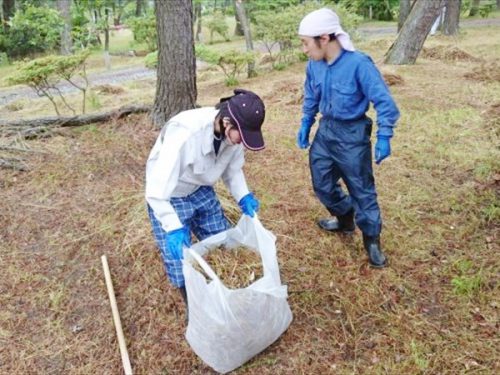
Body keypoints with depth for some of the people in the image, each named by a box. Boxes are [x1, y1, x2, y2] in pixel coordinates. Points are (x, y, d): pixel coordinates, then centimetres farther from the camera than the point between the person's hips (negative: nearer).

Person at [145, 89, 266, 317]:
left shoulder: (233, 132, -19)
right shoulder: (184, 134, -39)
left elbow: (233, 168, 0)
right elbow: (156, 191, -37)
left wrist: (244, 197, -13)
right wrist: (174, 229, -42)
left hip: (201, 191, 6)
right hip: (167, 197, -6)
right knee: (180, 260, -3)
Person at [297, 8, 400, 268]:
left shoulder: (358, 64, -24)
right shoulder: (314, 65, -6)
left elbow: (384, 102, -18)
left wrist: (384, 137, -20)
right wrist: (305, 125, 15)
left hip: (352, 134, -6)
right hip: (326, 130, 6)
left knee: (362, 188, 4)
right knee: (321, 184, 15)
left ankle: (372, 239, 22)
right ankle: (345, 218, 41)